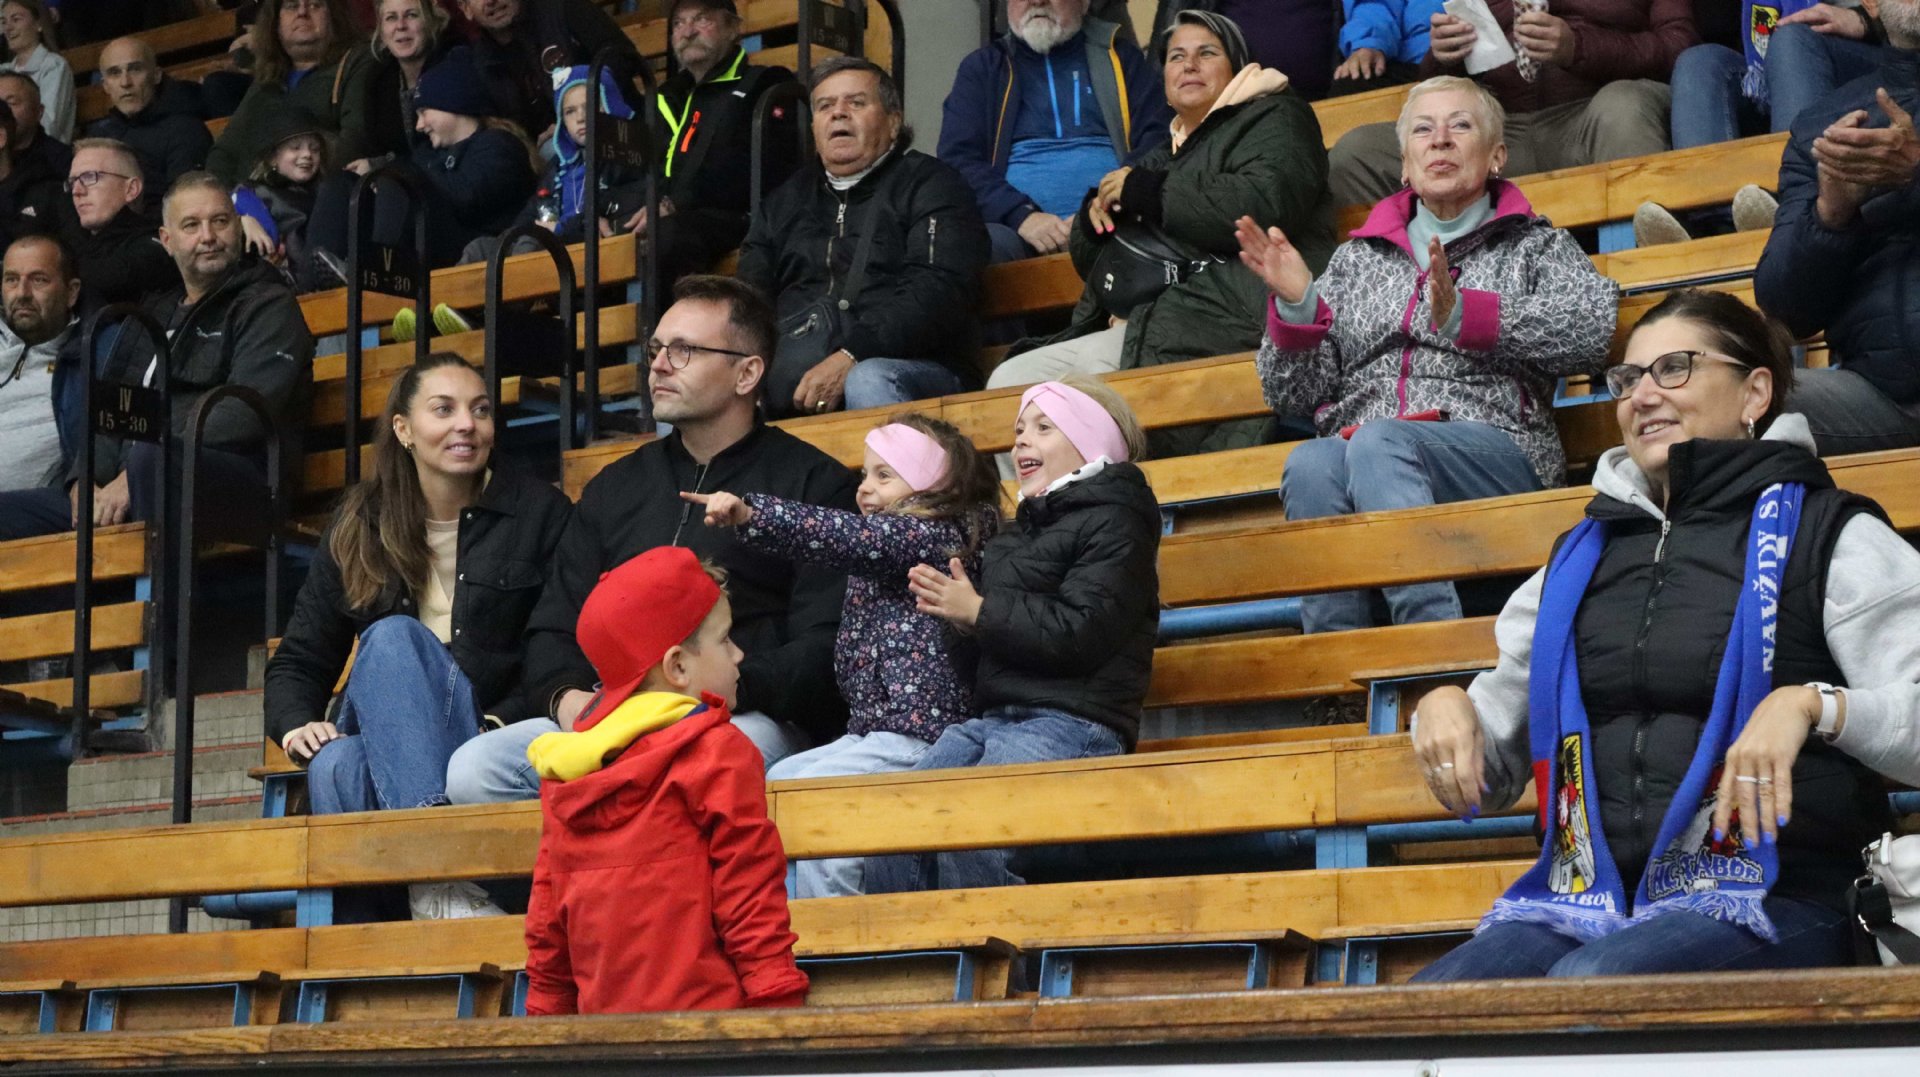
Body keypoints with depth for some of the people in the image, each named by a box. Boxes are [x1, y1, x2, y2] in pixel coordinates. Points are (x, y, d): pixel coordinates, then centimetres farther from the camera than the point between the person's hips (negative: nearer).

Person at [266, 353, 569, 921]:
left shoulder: (539, 513, 6)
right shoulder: (358, 530, 14)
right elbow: (300, 659, 17)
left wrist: (507, 720, -18)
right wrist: (295, 725, -5)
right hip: (382, 747, 3)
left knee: (393, 640, -34)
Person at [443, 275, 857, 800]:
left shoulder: (811, 481, 10)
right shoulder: (616, 487, 26)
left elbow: (823, 649, -1)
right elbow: (554, 629, 23)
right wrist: (565, 697, -2)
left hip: (751, 716, -4)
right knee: (472, 769, -23)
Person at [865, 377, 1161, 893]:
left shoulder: (1114, 521, 1)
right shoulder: (1018, 532, 28)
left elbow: (1079, 632, -14)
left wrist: (980, 613, -7)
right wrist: (952, 605, 12)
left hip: (1071, 721, -8)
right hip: (996, 719, 8)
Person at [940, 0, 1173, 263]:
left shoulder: (1119, 57, 18)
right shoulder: (982, 66, 18)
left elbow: (1156, 143, 7)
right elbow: (958, 157, 7)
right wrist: (1021, 215, -12)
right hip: (1015, 228, 1)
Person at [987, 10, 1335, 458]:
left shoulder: (1272, 120, 9)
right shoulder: (1164, 159, 33)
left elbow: (1263, 205, -14)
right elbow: (1088, 260, 33)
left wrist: (1144, 192, -4)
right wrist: (1099, 212, 7)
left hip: (1218, 331, -9)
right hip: (1141, 330, 9)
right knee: (1010, 382, -9)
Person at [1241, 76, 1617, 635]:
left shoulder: (1534, 246, 21)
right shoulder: (1356, 258, 30)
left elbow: (1594, 325, -3)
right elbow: (1293, 395, 23)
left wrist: (1464, 315, -14)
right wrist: (1296, 306, 4)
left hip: (1492, 449, -3)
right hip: (1361, 445, 3)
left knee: (1379, 443, -36)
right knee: (1311, 463, -33)